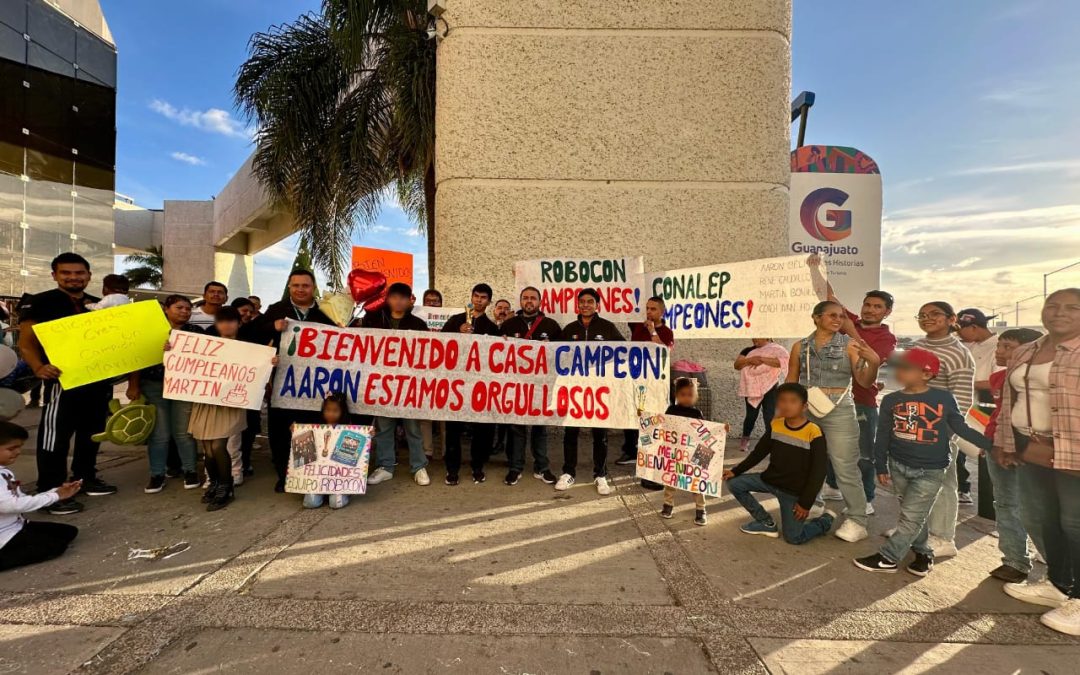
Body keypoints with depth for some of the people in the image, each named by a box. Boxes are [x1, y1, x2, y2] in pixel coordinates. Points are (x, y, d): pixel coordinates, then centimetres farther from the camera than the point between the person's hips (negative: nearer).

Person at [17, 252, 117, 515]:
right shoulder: (39, 303, -3)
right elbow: (26, 342, -7)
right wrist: (38, 367, -26)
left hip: (100, 380, 6)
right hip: (63, 380, -6)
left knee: (92, 432, 15)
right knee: (55, 435, -2)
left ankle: (85, 478, 29)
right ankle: (50, 492, 7)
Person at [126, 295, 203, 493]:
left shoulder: (195, 332, 4)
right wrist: (133, 386, -6)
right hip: (153, 386, -1)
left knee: (184, 431, 6)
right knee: (159, 433, 5)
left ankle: (190, 471, 17)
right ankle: (157, 474, 16)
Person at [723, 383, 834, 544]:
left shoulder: (814, 434, -18)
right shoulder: (775, 425, -3)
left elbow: (818, 473, -14)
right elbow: (759, 452, 7)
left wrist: (806, 503, -14)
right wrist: (736, 471, 3)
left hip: (794, 491, -5)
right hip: (770, 479, 5)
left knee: (793, 538, -5)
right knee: (734, 483, -6)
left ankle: (826, 520, 26)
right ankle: (767, 523, 11)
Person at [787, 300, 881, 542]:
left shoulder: (849, 344, -1)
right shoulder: (800, 346, 6)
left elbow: (865, 382, -5)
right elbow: (790, 382, 11)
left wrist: (874, 362, -23)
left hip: (839, 411, -3)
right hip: (805, 410, 3)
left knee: (845, 468, -2)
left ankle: (857, 522, 8)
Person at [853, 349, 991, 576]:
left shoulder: (944, 399, -7)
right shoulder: (891, 400, -2)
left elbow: (962, 428, 3)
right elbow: (883, 436, 3)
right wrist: (881, 467, 3)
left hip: (930, 470, -3)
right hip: (898, 465, 3)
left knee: (912, 517, -2)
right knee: (913, 514, 13)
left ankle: (888, 557, 5)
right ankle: (923, 553, 29)